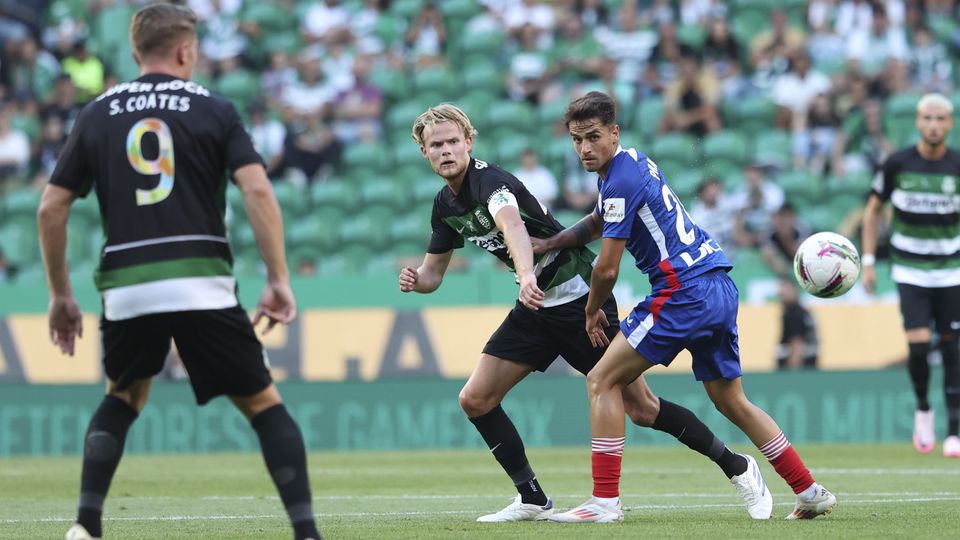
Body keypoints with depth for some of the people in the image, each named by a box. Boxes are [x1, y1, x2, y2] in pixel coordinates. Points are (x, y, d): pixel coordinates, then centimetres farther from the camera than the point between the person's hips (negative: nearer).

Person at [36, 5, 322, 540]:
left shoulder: (97, 115, 13)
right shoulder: (215, 110, 6)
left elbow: (51, 209, 11)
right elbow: (258, 190, -7)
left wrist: (61, 296, 20)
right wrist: (280, 281, -5)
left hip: (126, 289, 2)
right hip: (202, 285, -2)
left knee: (123, 399, 26)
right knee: (263, 402, 8)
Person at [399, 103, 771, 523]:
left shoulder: (489, 180, -22)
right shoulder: (445, 205, 6)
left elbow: (512, 224, -44)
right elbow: (433, 272, 16)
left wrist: (527, 274, -64)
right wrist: (415, 280, -9)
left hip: (578, 297, -8)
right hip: (536, 307, 8)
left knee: (642, 409, -6)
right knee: (475, 399, -3)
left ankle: (736, 467, 10)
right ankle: (532, 500, 6)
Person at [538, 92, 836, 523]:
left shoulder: (621, 182, -14)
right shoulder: (632, 162, 16)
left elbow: (607, 268, -11)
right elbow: (598, 222, 34)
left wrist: (591, 312, 7)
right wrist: (548, 244, 22)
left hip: (685, 290, -10)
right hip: (720, 289, 10)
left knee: (602, 381, -5)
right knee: (731, 402, 17)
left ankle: (605, 501, -10)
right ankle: (810, 492, 17)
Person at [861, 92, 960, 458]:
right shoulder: (897, 164, -5)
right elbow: (873, 210, 7)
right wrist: (868, 261, 1)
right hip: (910, 272, -1)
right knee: (919, 346, -14)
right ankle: (922, 409, 12)